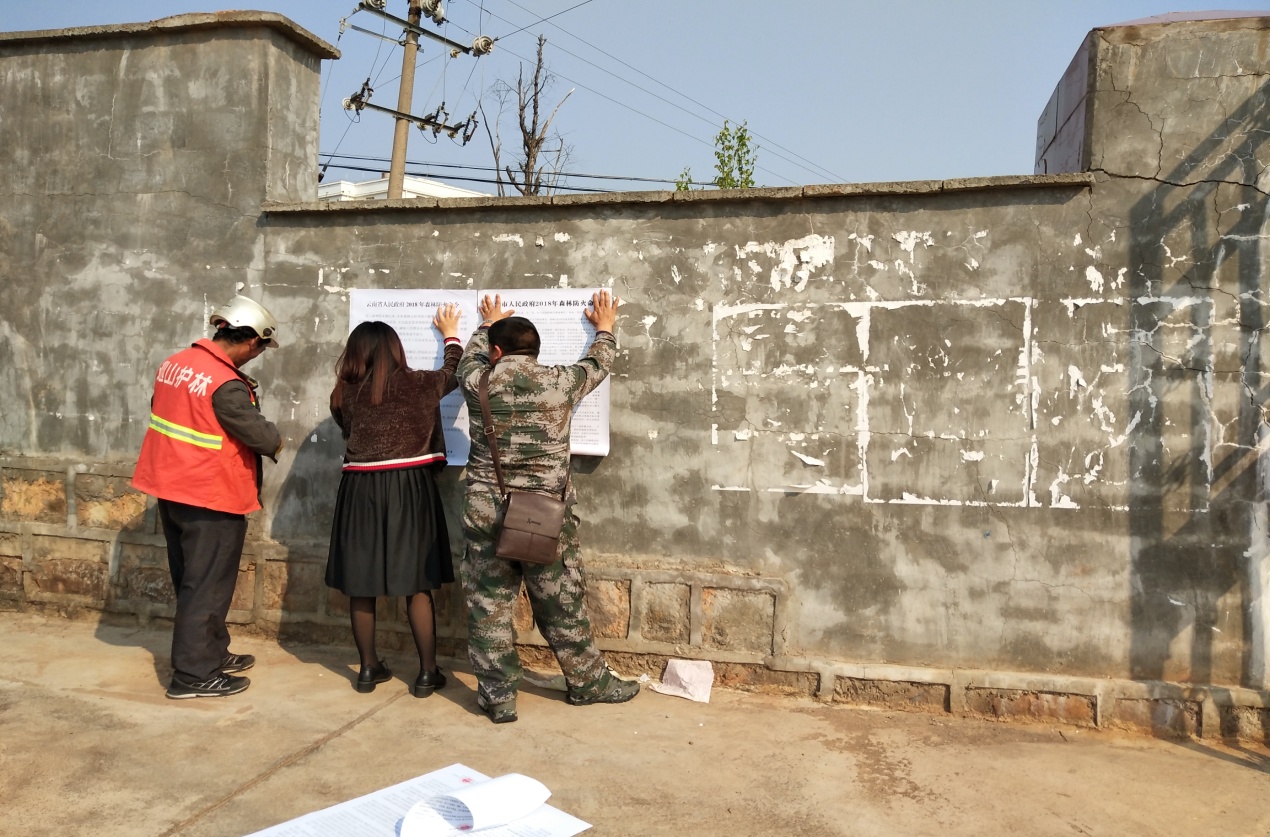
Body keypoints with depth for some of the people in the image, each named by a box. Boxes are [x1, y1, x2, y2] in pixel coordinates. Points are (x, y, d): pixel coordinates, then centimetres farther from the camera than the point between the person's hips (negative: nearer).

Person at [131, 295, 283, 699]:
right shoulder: (227, 385, -23)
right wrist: (277, 441, 2)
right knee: (206, 586, 2)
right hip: (211, 498, -9)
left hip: (172, 489, 9)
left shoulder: (175, 363, 3)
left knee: (191, 581, 18)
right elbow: (263, 436, -18)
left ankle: (212, 653, 32)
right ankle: (194, 674, 9)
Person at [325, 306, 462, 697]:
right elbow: (453, 373, 14)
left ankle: (369, 668, 22)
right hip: (408, 488, -2)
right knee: (417, 585, 4)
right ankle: (427, 673, 10)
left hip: (360, 489, 3)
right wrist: (451, 335, 31)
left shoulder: (344, 393, 3)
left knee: (361, 585, 12)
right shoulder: (417, 384, -4)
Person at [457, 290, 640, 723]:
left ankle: (498, 696, 19)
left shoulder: (479, 383, -2)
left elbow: (470, 358, 23)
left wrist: (488, 325, 43)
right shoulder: (560, 383, -5)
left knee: (488, 607, 11)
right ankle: (588, 682, 29)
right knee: (562, 606, 13)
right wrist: (604, 329, 37)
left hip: (486, 513, 1)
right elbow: (597, 364, 16)